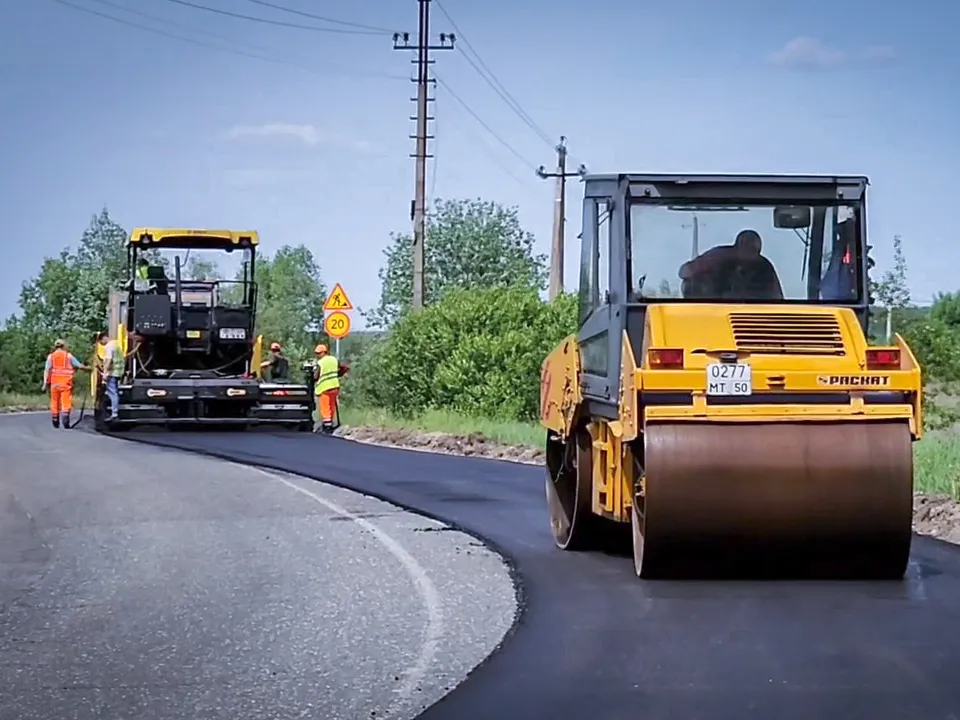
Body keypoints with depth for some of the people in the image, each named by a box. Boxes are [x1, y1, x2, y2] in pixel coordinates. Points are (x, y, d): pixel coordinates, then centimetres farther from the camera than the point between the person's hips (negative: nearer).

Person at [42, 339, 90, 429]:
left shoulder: (51, 356, 8)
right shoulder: (68, 356, 4)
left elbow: (47, 370, -1)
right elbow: (79, 366, 6)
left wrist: (45, 383, -3)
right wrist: (87, 368, 23)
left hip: (54, 383, 2)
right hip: (66, 383, -2)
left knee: (55, 403, 10)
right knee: (66, 402, -5)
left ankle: (55, 423, 16)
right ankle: (65, 422, -17)